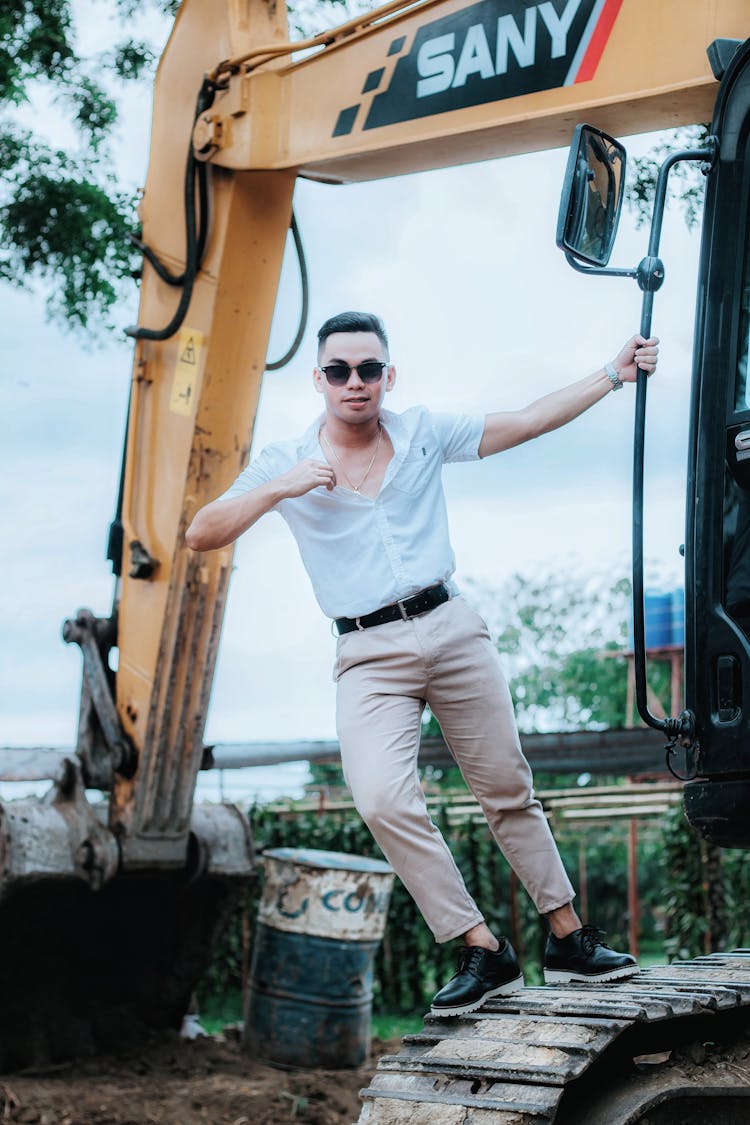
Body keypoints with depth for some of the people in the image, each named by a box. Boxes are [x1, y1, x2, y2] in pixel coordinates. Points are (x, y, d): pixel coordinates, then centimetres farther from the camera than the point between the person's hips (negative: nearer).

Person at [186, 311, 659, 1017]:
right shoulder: (287, 465, 2)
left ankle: (569, 941, 19)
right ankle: (482, 952, -11)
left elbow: (531, 421, 11)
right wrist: (281, 488, -17)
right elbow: (201, 536, -5)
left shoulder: (424, 433, 7)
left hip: (451, 627, 2)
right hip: (368, 656, -2)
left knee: (508, 792, 6)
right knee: (383, 801, -21)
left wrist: (614, 374, 8)